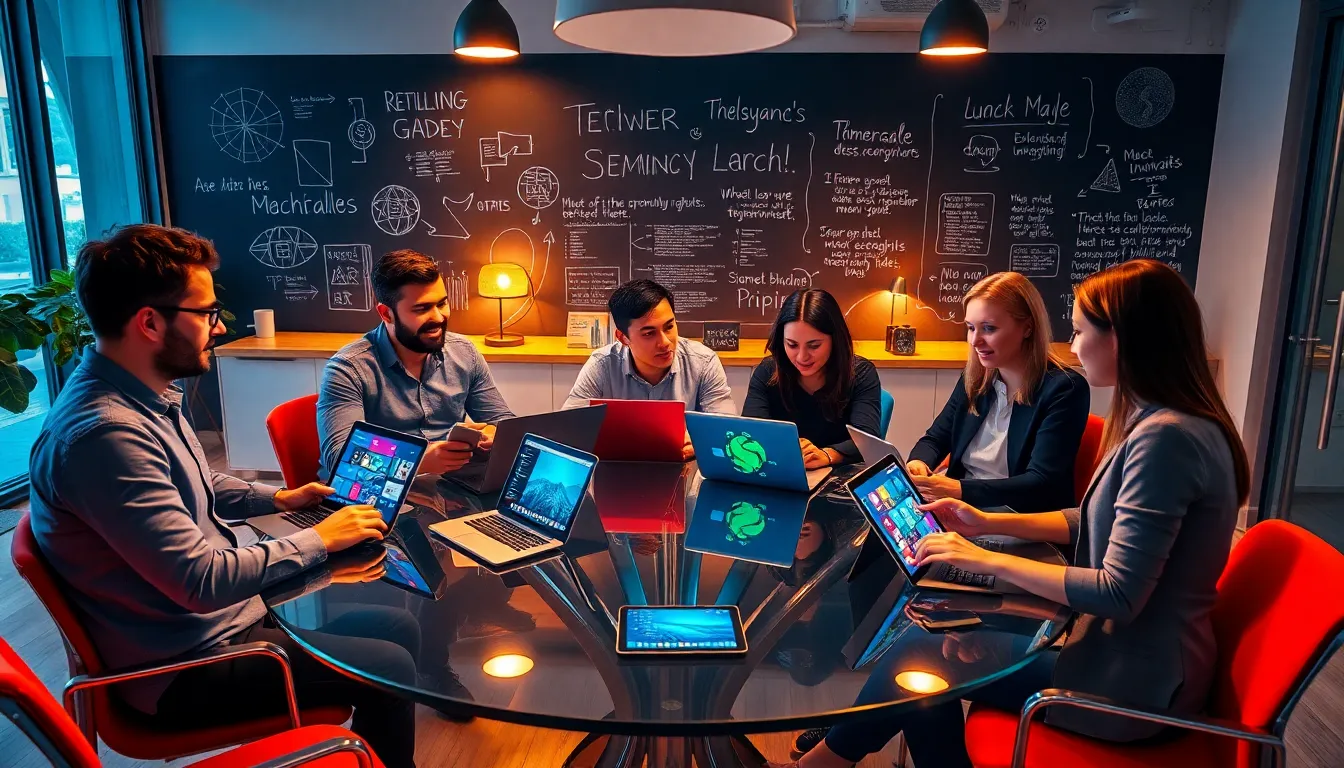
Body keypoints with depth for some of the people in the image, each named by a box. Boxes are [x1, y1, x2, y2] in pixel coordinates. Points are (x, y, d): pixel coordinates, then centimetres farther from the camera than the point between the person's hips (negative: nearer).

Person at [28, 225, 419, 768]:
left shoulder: (149, 398, 2)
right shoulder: (104, 434, -30)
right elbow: (201, 580, -29)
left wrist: (277, 498, 11)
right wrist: (318, 540, -18)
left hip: (219, 619, 9)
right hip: (185, 668, -9)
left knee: (399, 628, 9)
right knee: (390, 670, -12)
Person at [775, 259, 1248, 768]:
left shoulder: (1166, 437, -27)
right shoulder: (1161, 422, 6)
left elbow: (1118, 593, -29)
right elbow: (1097, 523, 15)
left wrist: (987, 560, -20)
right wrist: (988, 524, 7)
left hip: (1131, 681, -9)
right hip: (1123, 652, 9)